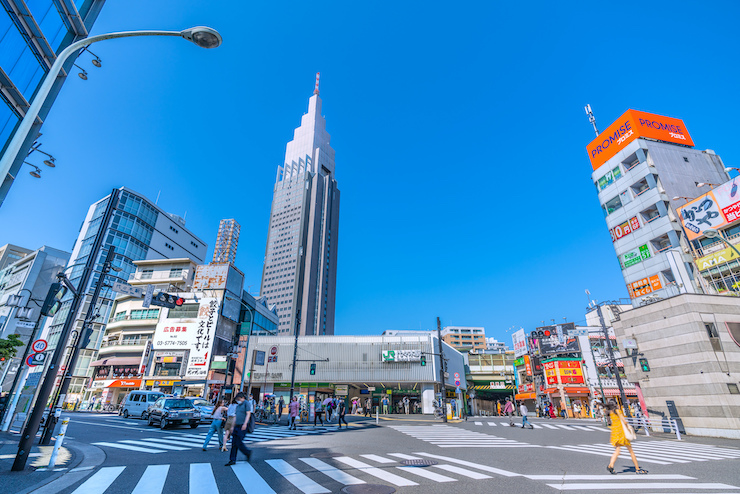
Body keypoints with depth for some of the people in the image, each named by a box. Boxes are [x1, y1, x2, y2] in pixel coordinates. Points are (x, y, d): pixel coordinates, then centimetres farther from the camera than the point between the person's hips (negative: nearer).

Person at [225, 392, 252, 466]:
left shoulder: (246, 403, -7)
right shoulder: (238, 405, 18)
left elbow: (248, 414, -15)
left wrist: (245, 424, -25)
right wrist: (233, 426, 18)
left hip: (243, 426, -8)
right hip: (237, 426, 8)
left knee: (238, 442, -8)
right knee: (234, 443, 4)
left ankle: (248, 453, 12)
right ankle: (232, 460, 11)